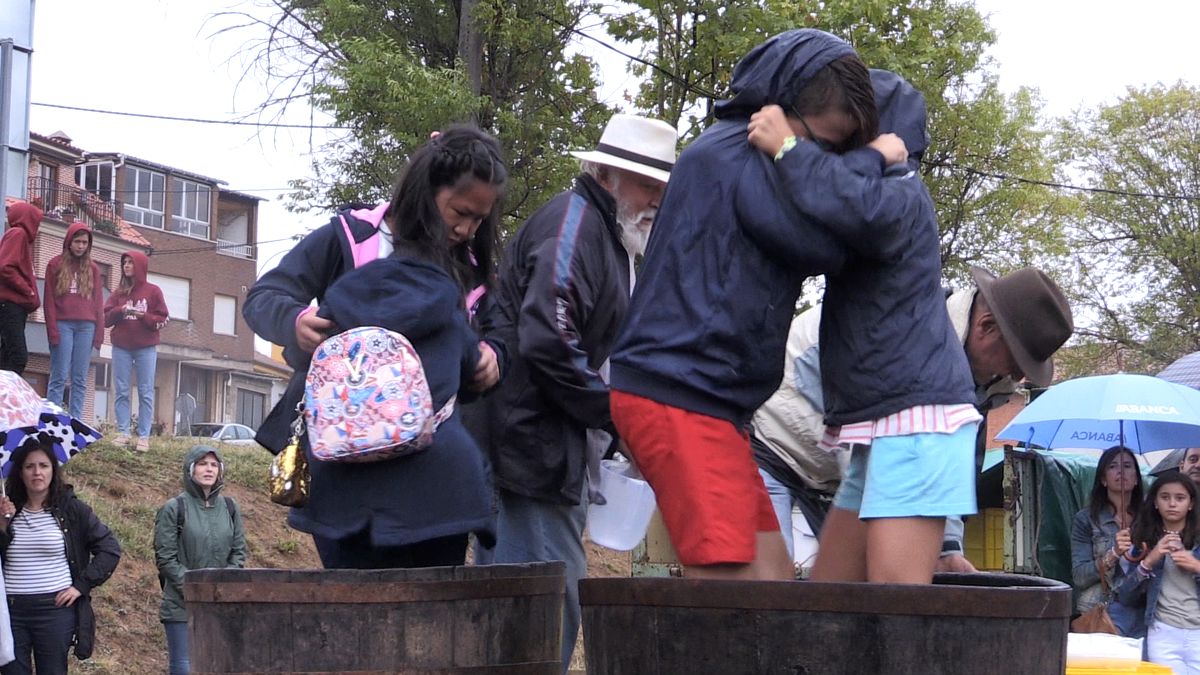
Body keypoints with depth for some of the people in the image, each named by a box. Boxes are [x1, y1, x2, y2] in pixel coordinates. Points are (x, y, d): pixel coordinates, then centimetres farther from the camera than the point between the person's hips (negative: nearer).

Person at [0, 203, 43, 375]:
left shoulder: (22, 236, 21)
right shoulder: (17, 234, -6)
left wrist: (31, 298, 5)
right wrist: (28, 291, -11)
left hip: (16, 305, 10)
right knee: (18, 356, -17)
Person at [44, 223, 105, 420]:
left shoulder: (92, 269, 15)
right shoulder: (56, 265, 6)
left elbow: (98, 302, 14)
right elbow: (49, 300, 2)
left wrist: (99, 332, 5)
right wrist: (52, 330, -8)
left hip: (86, 326, 3)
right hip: (63, 325, -3)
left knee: (80, 379, 1)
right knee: (59, 377, -7)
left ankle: (76, 421, 1)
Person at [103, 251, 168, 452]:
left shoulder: (153, 291, 3)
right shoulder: (119, 292, 12)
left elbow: (162, 320, 0)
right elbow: (106, 319, 7)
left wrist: (143, 316, -15)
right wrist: (120, 311, -11)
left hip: (146, 348, -3)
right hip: (121, 347, 3)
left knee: (146, 393, -4)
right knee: (122, 391, 1)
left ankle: (144, 436, -6)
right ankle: (123, 433, 3)